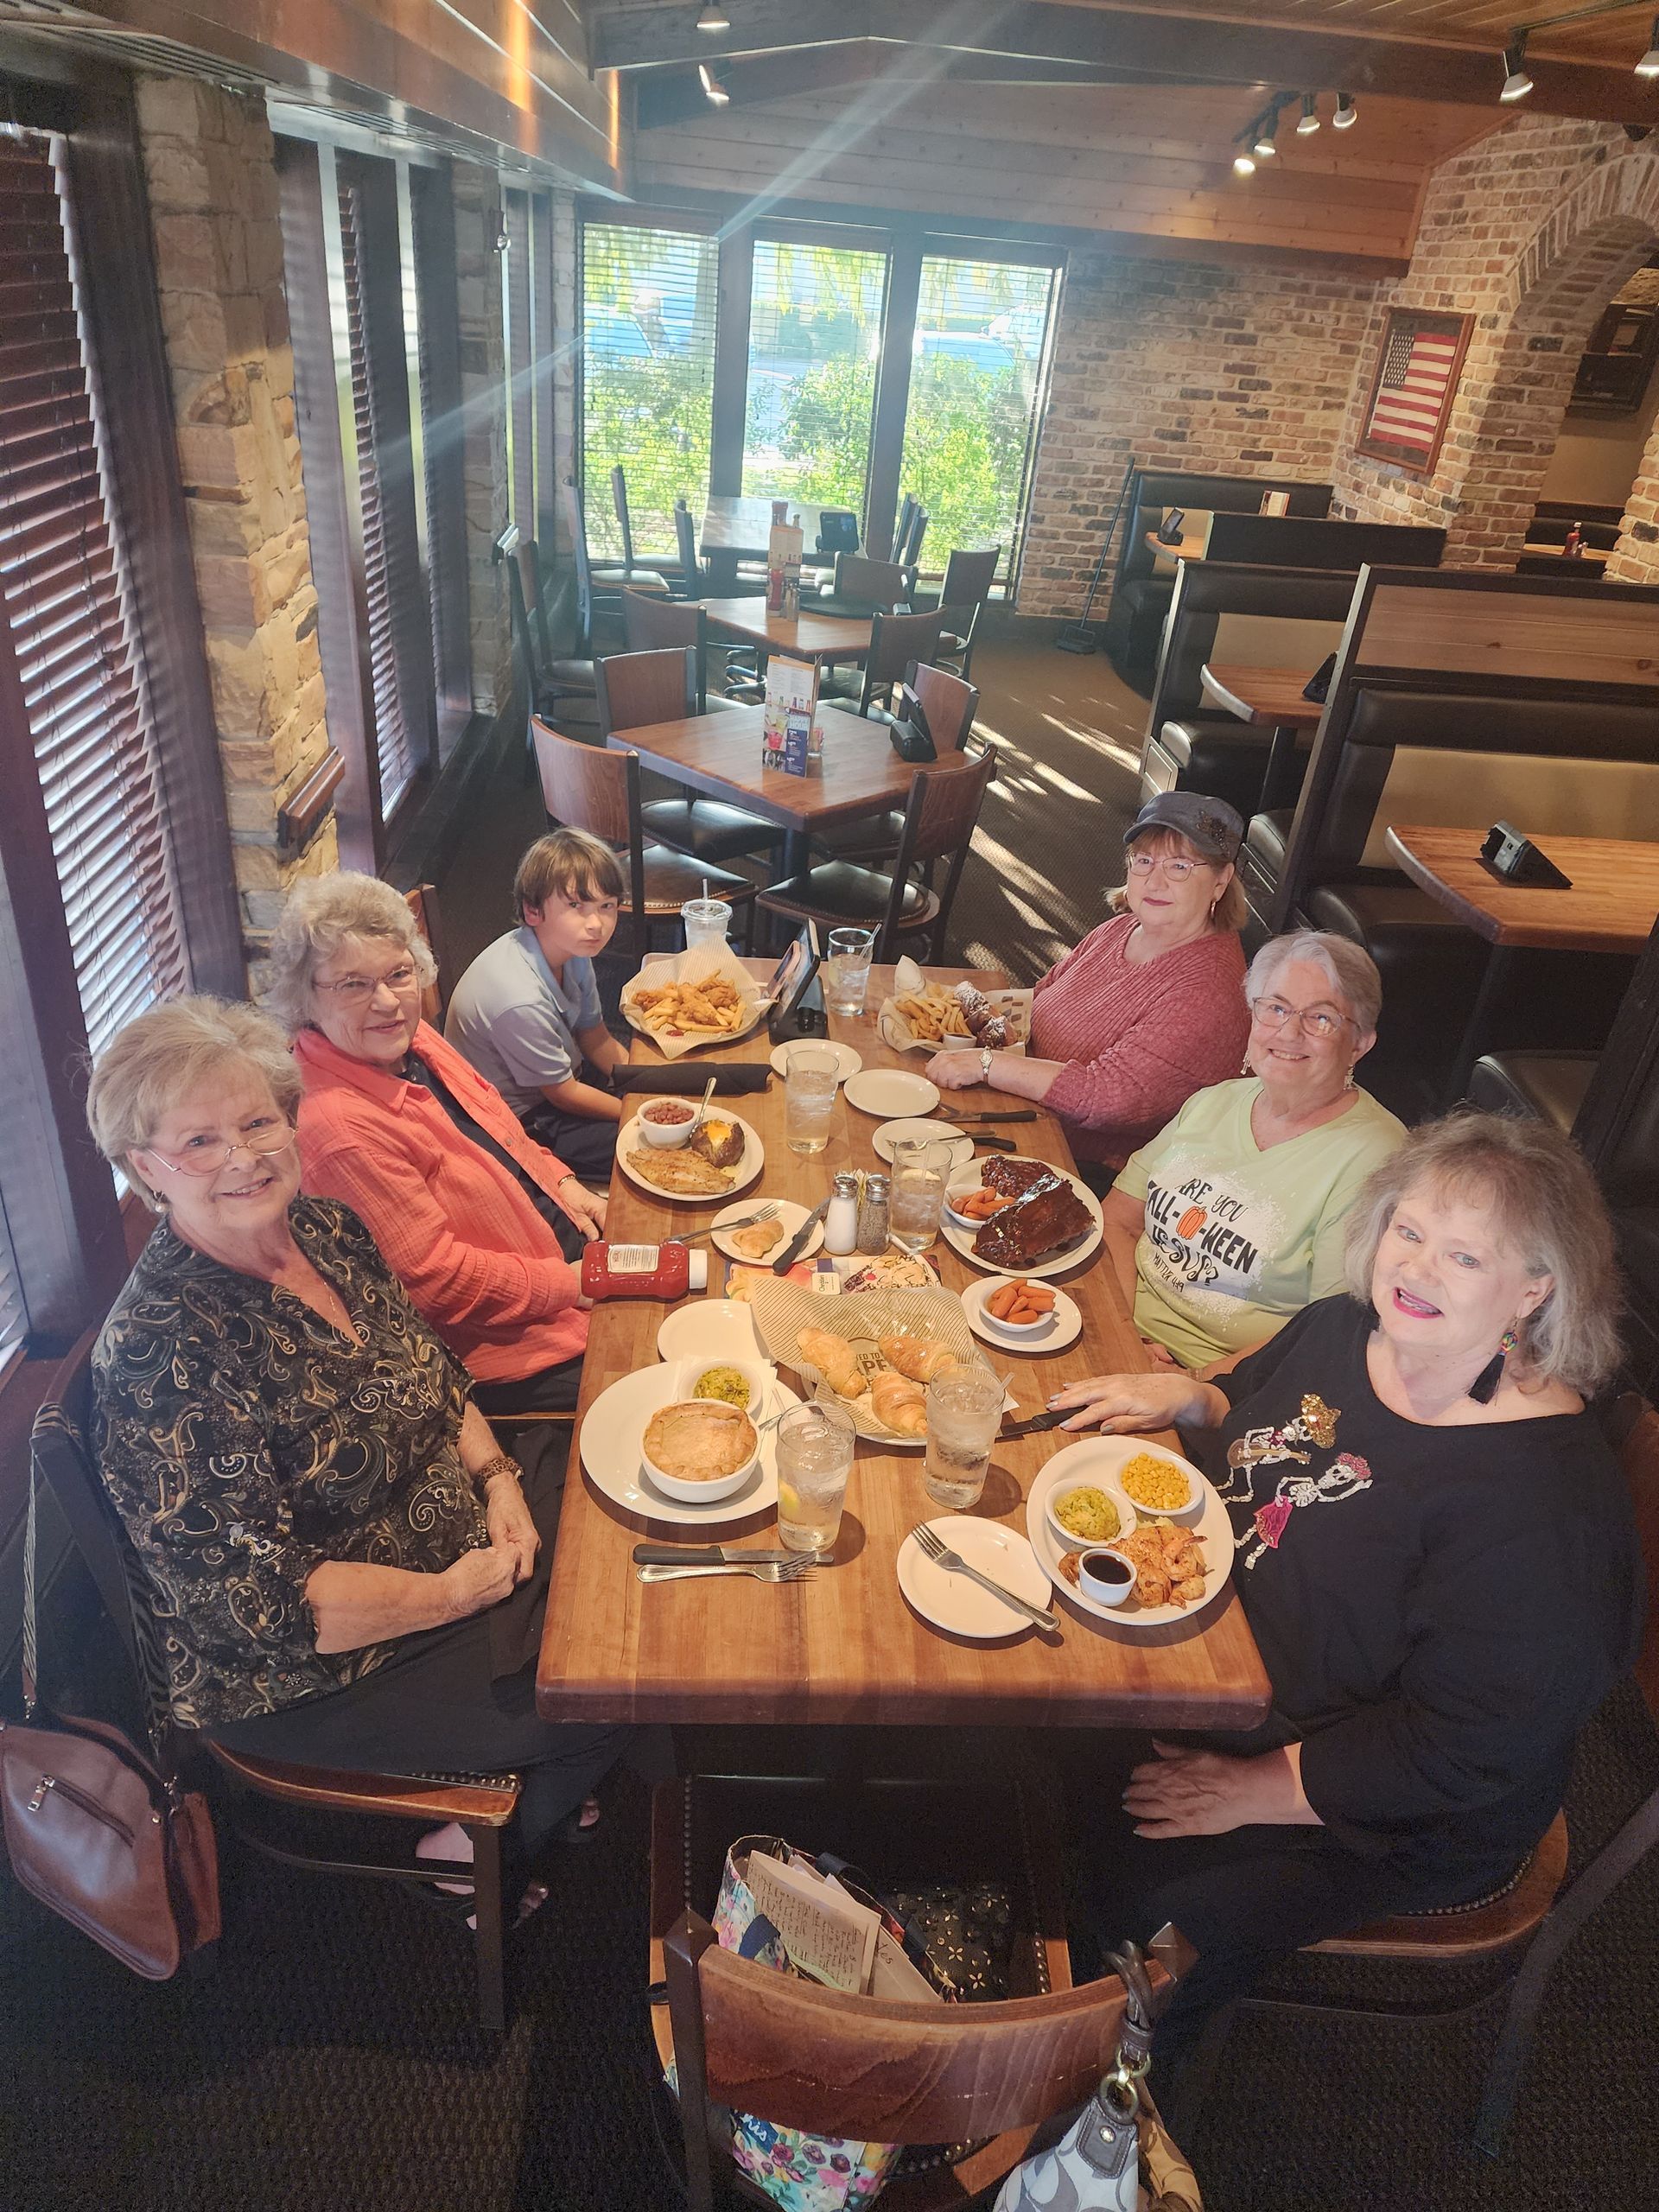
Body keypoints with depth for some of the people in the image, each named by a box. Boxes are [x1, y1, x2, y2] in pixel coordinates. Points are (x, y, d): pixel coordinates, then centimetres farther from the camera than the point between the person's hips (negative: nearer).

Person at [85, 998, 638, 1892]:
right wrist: (448, 1594, -20)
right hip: (313, 1675, -7)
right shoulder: (157, 1351, -29)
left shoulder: (328, 1228, -5)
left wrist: (496, 1477, -6)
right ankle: (475, 1852, 25)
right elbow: (250, 1599, -27)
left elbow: (436, 1371, 9)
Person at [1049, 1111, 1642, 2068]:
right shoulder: (1342, 1331, -6)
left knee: (1144, 1907, -16)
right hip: (1233, 1658, 7)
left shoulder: (1547, 1496, -28)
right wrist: (1189, 1397, -9)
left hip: (1388, 1820, -7)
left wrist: (1256, 1790, -20)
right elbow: (1246, 1445, 13)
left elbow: (1464, 1750, -25)